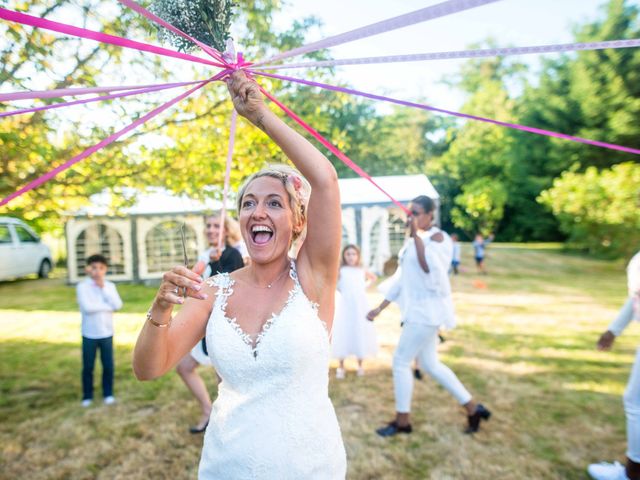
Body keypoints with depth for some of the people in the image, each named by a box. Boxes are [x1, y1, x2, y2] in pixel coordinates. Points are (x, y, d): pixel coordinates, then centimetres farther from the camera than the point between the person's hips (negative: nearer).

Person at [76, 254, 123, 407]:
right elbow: (87, 307, -22)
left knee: (108, 366, 8)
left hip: (107, 333, 2)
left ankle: (108, 394, 24)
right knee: (88, 367, 8)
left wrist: (103, 288, -14)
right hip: (89, 334, -2)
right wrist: (108, 306, -13)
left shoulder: (110, 286, 1)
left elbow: (118, 305, -12)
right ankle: (87, 396, 24)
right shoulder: (82, 286, -8)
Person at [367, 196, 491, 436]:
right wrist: (380, 308, 15)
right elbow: (401, 277, 16)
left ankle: (402, 421, 14)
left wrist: (416, 235, -29)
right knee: (430, 364, 14)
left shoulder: (437, 237, -12)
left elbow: (431, 269, -30)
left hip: (428, 310, -9)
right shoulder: (414, 240, 14)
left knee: (401, 361, -3)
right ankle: (472, 407, 27)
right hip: (418, 310, 9)